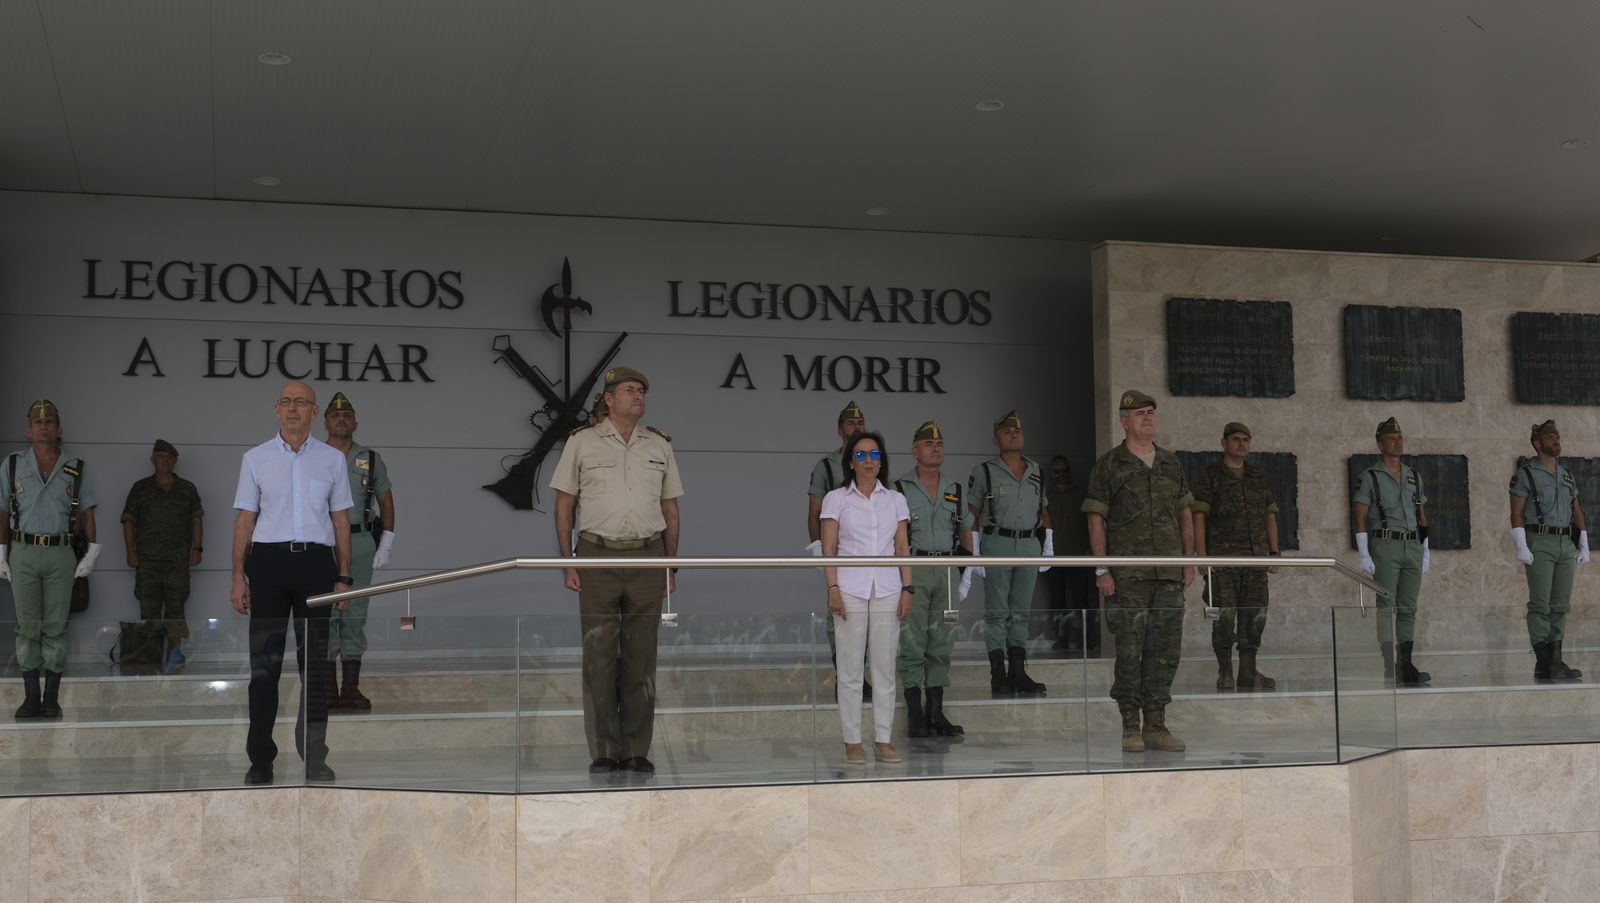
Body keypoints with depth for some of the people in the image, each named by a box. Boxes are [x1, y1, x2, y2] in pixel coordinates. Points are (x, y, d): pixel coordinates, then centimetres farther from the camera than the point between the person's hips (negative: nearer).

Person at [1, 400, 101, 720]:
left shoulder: (76, 468, 6)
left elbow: (87, 512, 8)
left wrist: (92, 552, 1)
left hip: (61, 554, 0)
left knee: (55, 627, 1)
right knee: (27, 627, 1)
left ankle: (52, 697, 5)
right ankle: (31, 697, 5)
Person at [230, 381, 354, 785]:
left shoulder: (332, 459, 10)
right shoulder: (256, 458, 8)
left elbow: (341, 520, 10)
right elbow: (245, 519, 7)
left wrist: (344, 576, 4)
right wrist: (238, 576, 0)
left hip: (316, 559, 1)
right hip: (268, 559, 0)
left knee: (315, 661, 2)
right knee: (264, 662, 1)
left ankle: (314, 756, 8)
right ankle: (260, 758, 7)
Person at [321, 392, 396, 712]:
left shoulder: (371, 460, 11)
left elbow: (386, 503, 14)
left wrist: (385, 547, 5)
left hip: (360, 544, 2)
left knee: (355, 615, 3)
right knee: (324, 615, -4)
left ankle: (351, 690, 7)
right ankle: (327, 690, -1)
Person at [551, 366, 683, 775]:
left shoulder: (660, 445, 11)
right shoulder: (582, 442, 3)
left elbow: (670, 510, 15)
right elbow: (564, 504, 4)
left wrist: (670, 568, 10)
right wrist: (568, 563, -3)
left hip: (647, 558, 2)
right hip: (598, 557, -2)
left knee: (641, 657, 4)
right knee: (599, 657, -2)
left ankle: (637, 751, 10)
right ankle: (604, 752, 5)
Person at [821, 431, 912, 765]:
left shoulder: (895, 500, 11)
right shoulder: (836, 499, 4)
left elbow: (903, 548, 10)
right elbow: (829, 549, 0)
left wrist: (907, 589, 2)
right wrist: (833, 588, -9)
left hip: (887, 590, 2)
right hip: (851, 589, -2)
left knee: (885, 668, 4)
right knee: (850, 668, -1)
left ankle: (883, 740, 9)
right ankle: (852, 741, 4)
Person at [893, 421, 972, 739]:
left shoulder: (955, 489, 14)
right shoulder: (900, 489, 0)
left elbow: (966, 528, 25)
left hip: (945, 569, 5)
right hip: (913, 569, -5)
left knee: (942, 643, 7)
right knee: (912, 642, -4)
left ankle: (936, 713, 13)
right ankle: (915, 715, 1)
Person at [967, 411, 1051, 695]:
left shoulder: (1036, 473, 14)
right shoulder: (984, 472, 0)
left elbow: (1044, 510, 20)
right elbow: (972, 514, -3)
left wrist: (1048, 547, 12)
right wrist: (974, 552, -10)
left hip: (1029, 544, 4)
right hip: (997, 544, -4)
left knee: (1021, 612, 7)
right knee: (997, 613, -4)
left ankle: (1018, 673, 11)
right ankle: (998, 675, -2)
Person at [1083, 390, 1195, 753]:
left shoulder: (1171, 463, 14)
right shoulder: (1109, 465, 0)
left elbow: (1185, 515, 17)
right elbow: (1096, 519, -3)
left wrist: (1190, 562, 9)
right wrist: (1101, 570, -10)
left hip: (1169, 574, 5)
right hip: (1127, 576, -4)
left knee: (1165, 650, 4)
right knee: (1130, 651, -3)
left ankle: (1155, 725, 11)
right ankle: (1130, 727, 5)